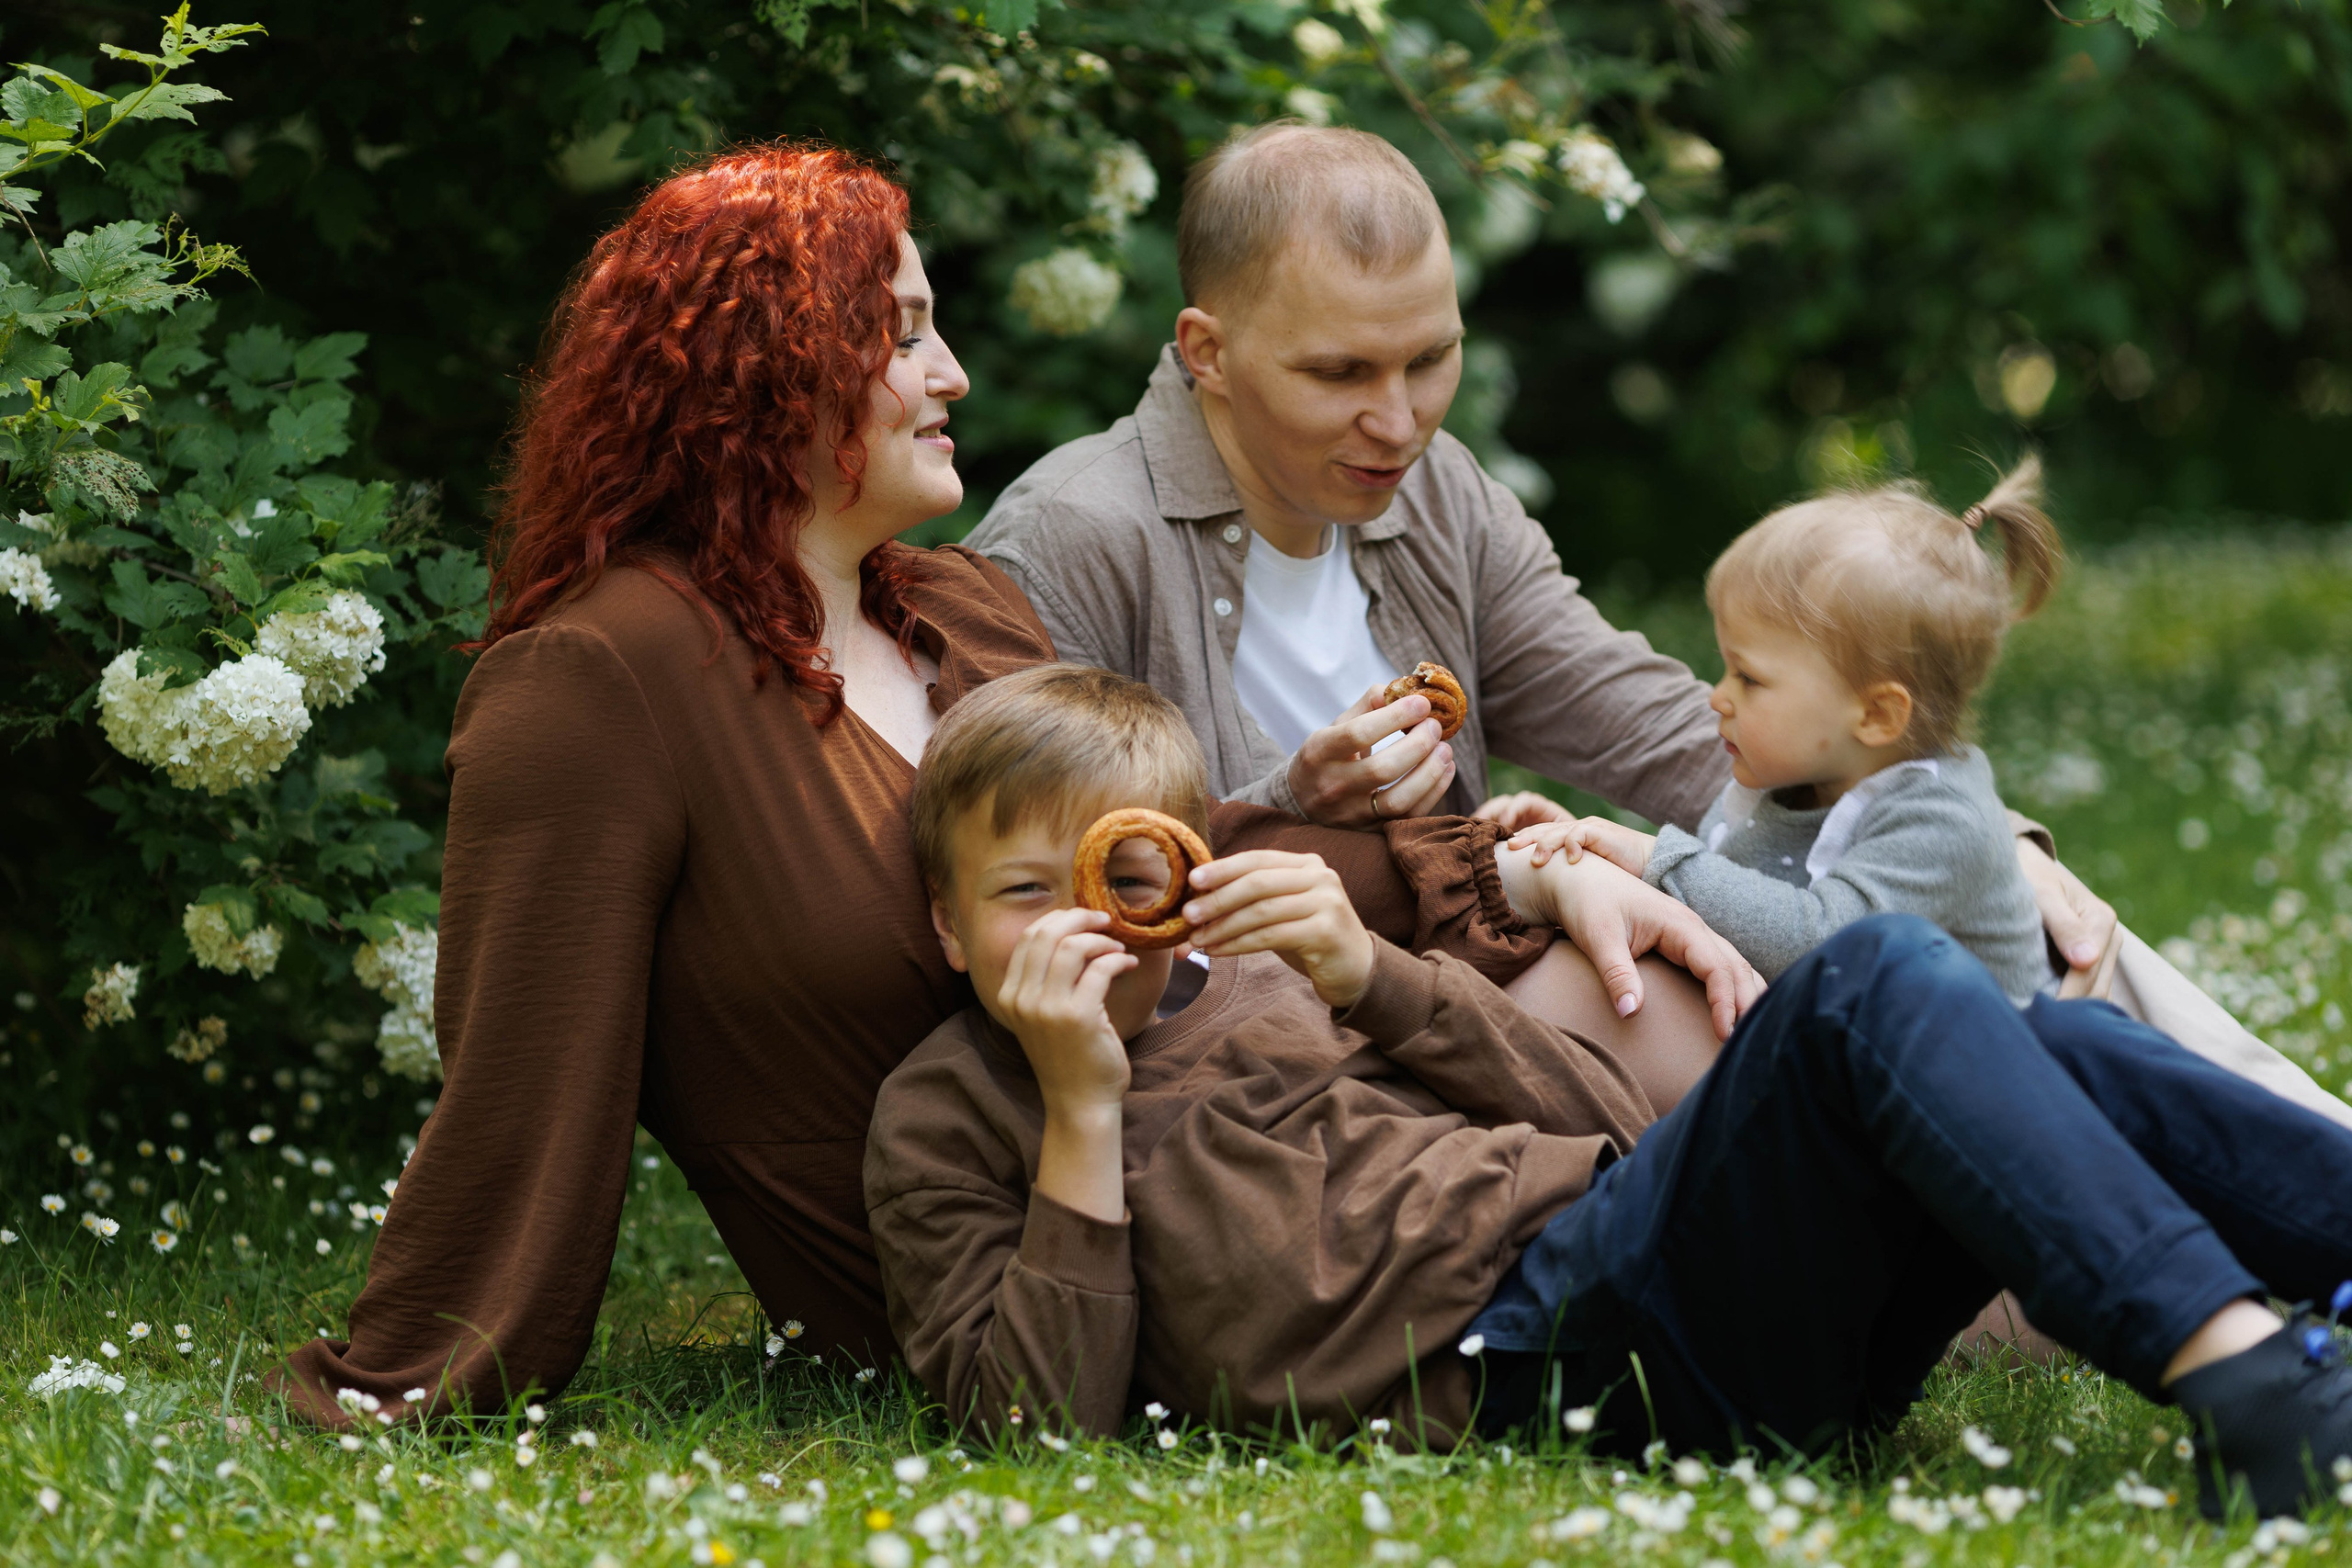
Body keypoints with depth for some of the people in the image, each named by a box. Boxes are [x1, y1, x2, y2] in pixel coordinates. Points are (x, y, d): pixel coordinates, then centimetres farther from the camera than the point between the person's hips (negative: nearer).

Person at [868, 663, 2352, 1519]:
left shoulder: (1255, 986, 28)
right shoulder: (942, 1121, 13)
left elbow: (1612, 1126, 19)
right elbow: (1039, 1422, -3)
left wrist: (1376, 979, 5)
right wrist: (1084, 1108, -6)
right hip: (1535, 1338, -7)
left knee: (2055, 1052, -14)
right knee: (1875, 981, -26)